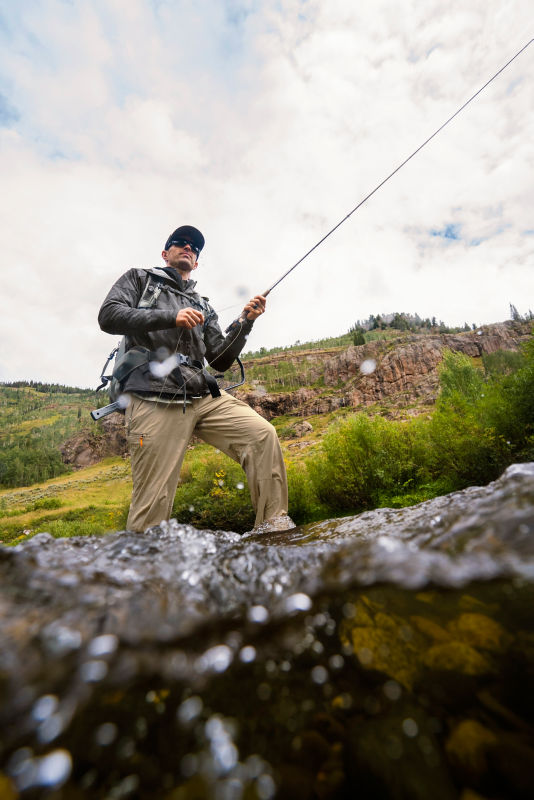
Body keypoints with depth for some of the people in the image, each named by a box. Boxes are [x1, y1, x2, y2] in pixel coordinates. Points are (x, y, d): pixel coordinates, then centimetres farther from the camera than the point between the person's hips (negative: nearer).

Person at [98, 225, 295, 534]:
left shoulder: (204, 307, 28)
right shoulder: (139, 279, 21)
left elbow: (221, 361, 20)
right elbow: (109, 316, 1)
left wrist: (244, 323, 7)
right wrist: (171, 317, -9)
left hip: (204, 397, 4)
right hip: (155, 402, -3)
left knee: (263, 434, -16)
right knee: (153, 502, -8)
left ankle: (274, 527, -9)